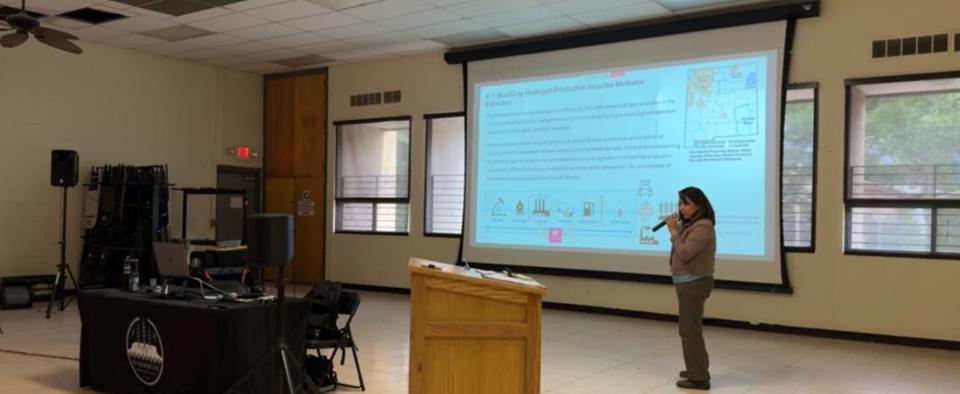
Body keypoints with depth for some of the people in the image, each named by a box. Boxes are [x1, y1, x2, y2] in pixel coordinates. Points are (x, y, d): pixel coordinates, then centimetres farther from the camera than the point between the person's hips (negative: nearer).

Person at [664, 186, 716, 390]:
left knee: (689, 330, -6)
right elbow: (681, 252, 14)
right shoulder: (690, 225, 12)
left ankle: (699, 378, 0)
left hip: (694, 283, -11)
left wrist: (673, 230, -19)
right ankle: (698, 369, 34)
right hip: (689, 282, 11)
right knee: (691, 328, 21)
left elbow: (684, 253, -25)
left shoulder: (702, 227, -19)